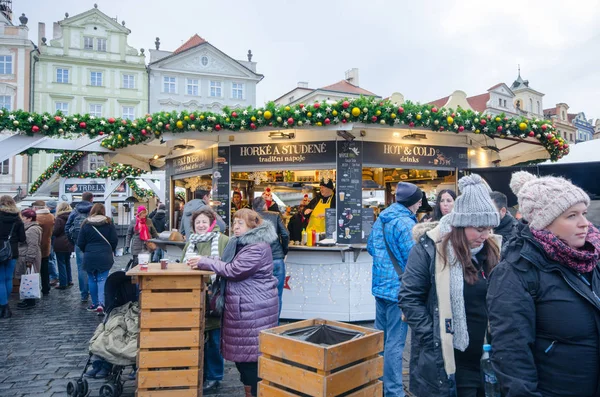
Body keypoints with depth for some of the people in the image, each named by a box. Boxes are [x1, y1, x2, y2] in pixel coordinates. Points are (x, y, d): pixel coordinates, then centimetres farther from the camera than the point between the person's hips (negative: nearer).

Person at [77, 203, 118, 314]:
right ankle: (101, 303, -13)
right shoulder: (109, 223, -2)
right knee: (102, 279, 1)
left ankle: (95, 304, 17)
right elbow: (114, 240, -3)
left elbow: (80, 243, 0)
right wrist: (110, 251, 14)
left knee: (92, 280, 11)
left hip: (90, 256, 0)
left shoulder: (86, 224, -1)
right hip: (105, 256, 0)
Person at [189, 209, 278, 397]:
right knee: (241, 350, 15)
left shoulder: (258, 247, -17)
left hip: (254, 309, -10)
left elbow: (234, 270, -21)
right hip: (240, 306, 10)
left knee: (252, 352, -2)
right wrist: (205, 263, 5)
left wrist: (205, 262, -12)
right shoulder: (238, 243, 15)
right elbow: (228, 267, 21)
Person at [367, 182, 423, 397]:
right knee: (395, 342, 0)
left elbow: (370, 247, 18)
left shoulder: (381, 219, 10)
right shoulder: (405, 223, -17)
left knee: (380, 337, 18)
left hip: (380, 285, 9)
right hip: (399, 288, -9)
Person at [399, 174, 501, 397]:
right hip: (443, 362, -5)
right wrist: (434, 340, -14)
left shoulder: (493, 249, 6)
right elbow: (409, 298, -11)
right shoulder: (430, 248, -12)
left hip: (485, 359, 5)